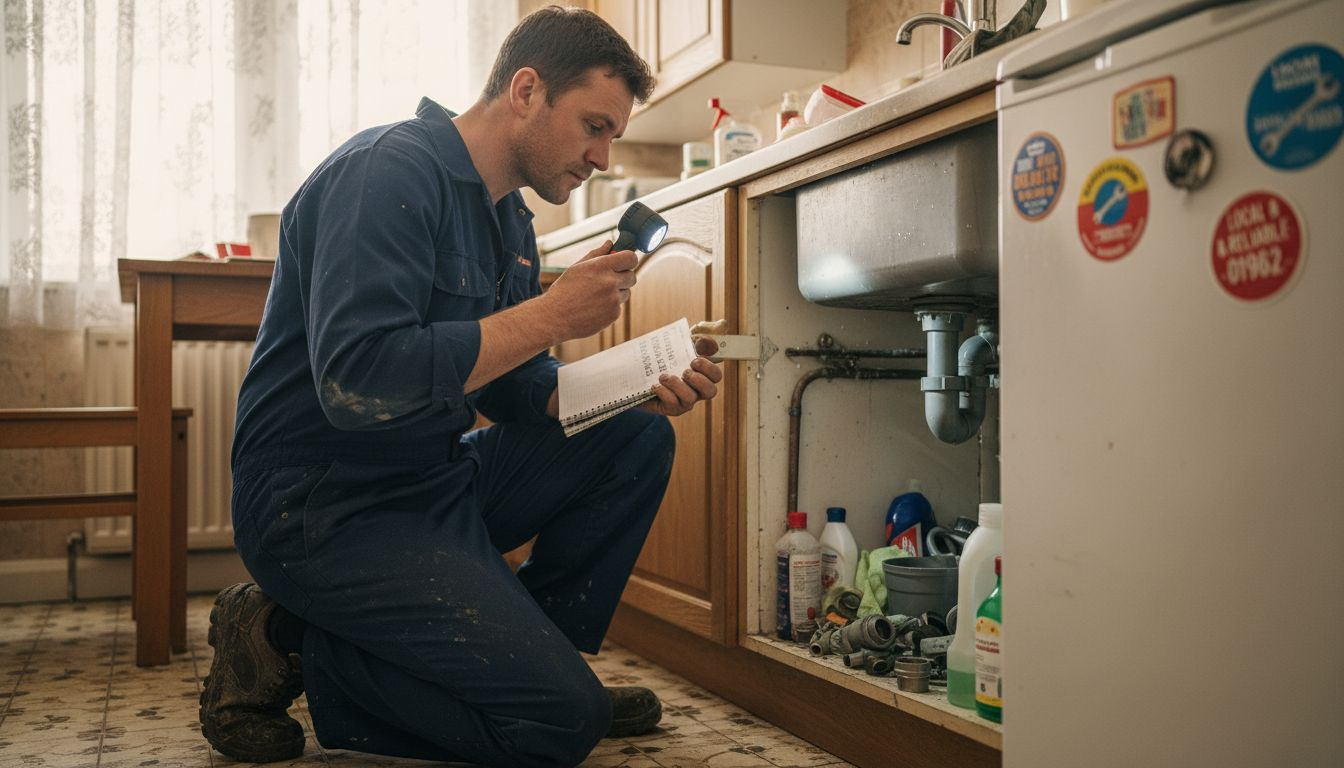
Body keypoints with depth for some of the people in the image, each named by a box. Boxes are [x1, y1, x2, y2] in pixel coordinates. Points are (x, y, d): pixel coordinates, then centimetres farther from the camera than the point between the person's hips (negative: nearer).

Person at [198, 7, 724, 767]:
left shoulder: (512, 221, 11)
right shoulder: (390, 170, -18)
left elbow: (512, 388, 12)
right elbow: (355, 383, -30)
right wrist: (552, 314, -25)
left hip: (437, 479, 9)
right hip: (326, 505, -9)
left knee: (637, 440, 2)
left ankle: (531, 655, 6)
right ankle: (292, 646, -2)